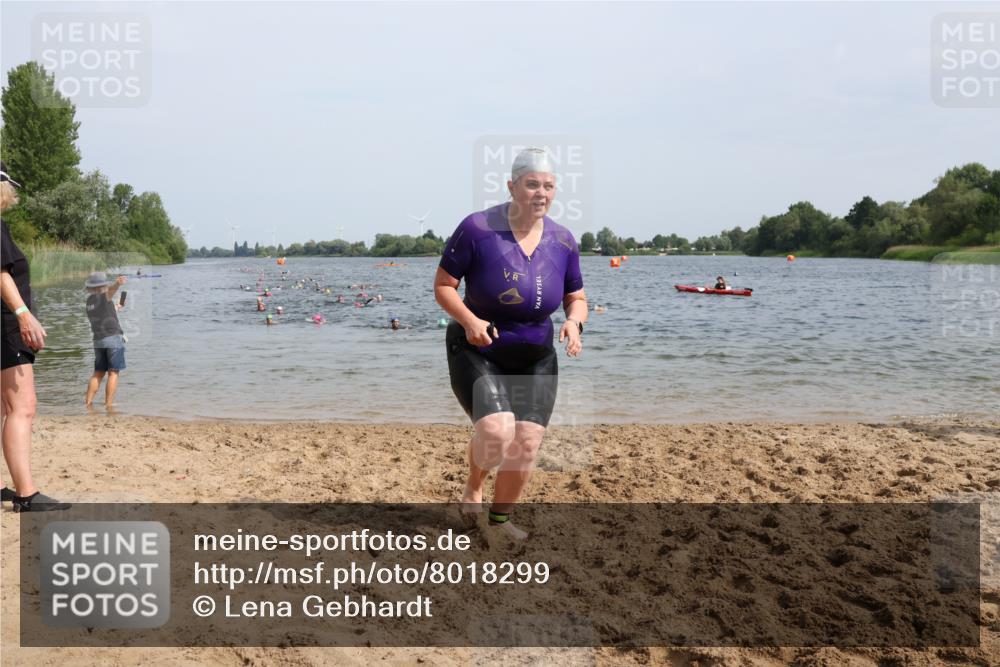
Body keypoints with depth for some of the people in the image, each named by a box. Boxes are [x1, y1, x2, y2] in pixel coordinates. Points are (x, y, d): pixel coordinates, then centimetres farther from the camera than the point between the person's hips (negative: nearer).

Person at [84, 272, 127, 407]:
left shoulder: (89, 300, 15)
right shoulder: (103, 297, -7)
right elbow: (111, 289, -31)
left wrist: (114, 307, 49)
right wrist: (117, 283, -52)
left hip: (98, 340, 7)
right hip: (113, 337, -7)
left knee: (98, 373, 14)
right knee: (113, 373, -3)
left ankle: (88, 402, 10)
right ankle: (108, 404, -7)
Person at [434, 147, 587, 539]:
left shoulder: (562, 241, -3)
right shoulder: (478, 228, -15)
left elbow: (576, 298, 8)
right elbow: (443, 285, -10)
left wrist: (574, 322, -15)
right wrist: (468, 320, -27)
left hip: (535, 359, 4)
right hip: (476, 352, -4)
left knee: (527, 445, -1)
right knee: (496, 432, -22)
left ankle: (501, 517, 25)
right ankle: (473, 486, 13)